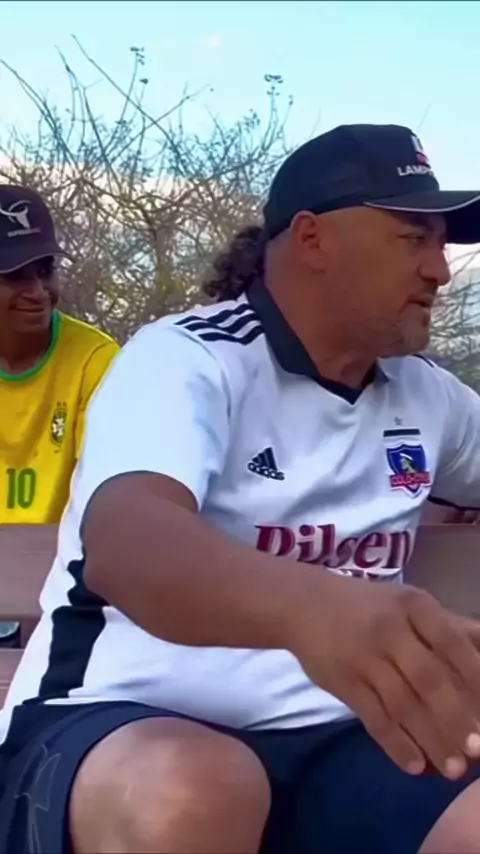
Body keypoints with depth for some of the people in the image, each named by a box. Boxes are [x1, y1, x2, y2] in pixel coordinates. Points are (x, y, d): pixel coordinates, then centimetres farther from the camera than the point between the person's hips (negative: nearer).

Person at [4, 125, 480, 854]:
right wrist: (306, 604, -49)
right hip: (121, 721, -4)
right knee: (190, 795, -38)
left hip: (323, 742, 4)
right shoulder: (185, 358, -8)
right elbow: (122, 542, -28)